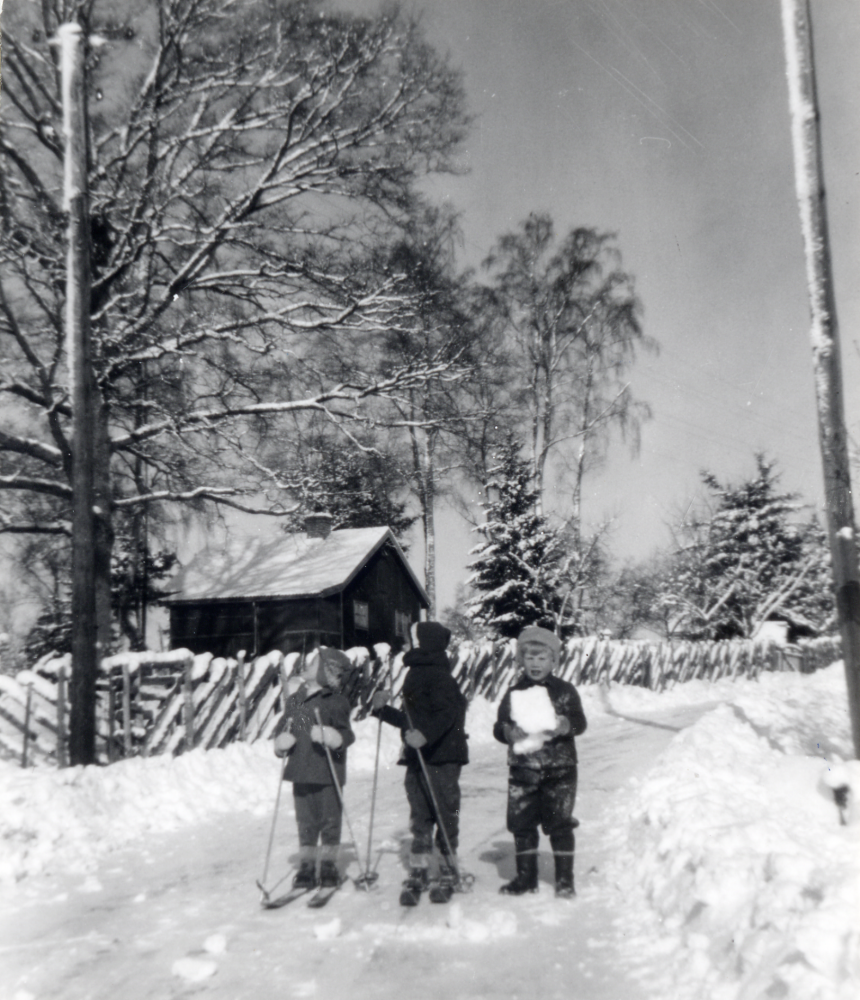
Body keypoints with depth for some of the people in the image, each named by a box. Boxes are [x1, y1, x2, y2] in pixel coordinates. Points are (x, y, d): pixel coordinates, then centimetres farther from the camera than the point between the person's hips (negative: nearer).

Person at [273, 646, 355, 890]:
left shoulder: (336, 702, -5)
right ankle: (306, 866, 18)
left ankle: (329, 865, 17)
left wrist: (329, 737, -30)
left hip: (328, 773, -4)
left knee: (329, 821, 3)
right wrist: (281, 743, -4)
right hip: (300, 772, 4)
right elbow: (281, 730, 17)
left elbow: (346, 735, -11)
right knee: (305, 823, 9)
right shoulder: (293, 701, 10)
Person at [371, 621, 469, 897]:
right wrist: (383, 710, 26)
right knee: (419, 817, 12)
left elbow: (447, 713, -25)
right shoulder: (416, 674, 17)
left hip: (441, 757, -9)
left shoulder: (437, 676, -12)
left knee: (444, 814, -1)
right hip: (417, 757, 9)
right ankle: (419, 870, 19)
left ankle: (448, 870, 10)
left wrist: (426, 734, -37)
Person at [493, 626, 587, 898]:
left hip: (559, 768, -2)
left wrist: (564, 725, -26)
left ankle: (564, 878, 11)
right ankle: (525, 876, 19)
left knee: (559, 823, -1)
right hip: (522, 769, 2)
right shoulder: (513, 693, 9)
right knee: (521, 823, 5)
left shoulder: (564, 691, 4)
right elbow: (498, 727, 4)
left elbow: (580, 722, -4)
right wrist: (509, 732, -19)